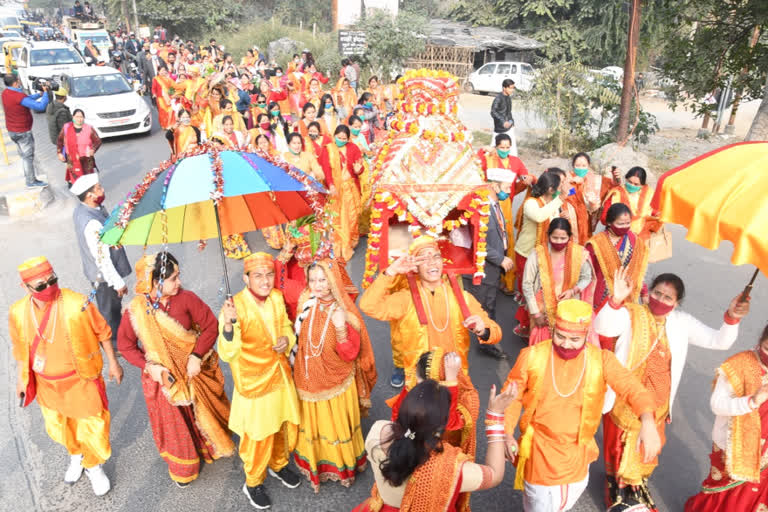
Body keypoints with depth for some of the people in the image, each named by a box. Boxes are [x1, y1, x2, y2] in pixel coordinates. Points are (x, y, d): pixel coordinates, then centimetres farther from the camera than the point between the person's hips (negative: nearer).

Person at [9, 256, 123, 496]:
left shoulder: (77, 304, -25)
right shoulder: (18, 312, -13)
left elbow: (102, 332, -11)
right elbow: (20, 348, 4)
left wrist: (113, 363, -4)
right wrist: (20, 379, 11)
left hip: (81, 379, -3)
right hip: (46, 384, 4)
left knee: (93, 427, 9)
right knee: (58, 428, 24)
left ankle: (93, 465, 37)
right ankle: (76, 454, 54)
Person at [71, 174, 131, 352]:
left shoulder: (81, 209, -4)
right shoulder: (92, 224, -35)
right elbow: (102, 259, -29)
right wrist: (118, 283, -21)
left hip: (94, 270, 9)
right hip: (104, 276, -9)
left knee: (113, 305, 29)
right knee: (110, 310, 13)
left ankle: (118, 329, 51)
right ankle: (114, 344, 33)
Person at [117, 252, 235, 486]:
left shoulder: (186, 298, -19)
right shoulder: (136, 310, -19)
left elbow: (211, 325, -13)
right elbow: (125, 344, -5)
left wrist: (196, 356, -22)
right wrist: (148, 366, -18)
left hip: (195, 371, 1)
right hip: (162, 377, 0)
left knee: (204, 415, 21)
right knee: (174, 425, 17)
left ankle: (210, 448, 53)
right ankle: (182, 469, 44)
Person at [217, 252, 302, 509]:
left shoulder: (277, 297, -7)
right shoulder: (235, 307, -24)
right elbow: (228, 354, -26)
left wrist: (287, 338, -11)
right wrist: (229, 324, -43)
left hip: (280, 375, 5)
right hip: (254, 382, -5)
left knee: (285, 425, 23)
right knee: (258, 436, 13)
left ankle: (279, 464, 52)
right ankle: (253, 483, 41)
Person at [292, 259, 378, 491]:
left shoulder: (345, 312, -20)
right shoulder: (305, 304, -9)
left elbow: (350, 354, -22)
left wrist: (341, 328, -35)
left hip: (336, 382, -3)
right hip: (309, 379, 3)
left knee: (337, 425, 17)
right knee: (313, 424, 20)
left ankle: (342, 465, 44)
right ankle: (316, 464, 45)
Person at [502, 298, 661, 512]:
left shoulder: (601, 360, -12)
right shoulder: (532, 356, -15)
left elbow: (631, 387, -22)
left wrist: (648, 422, -41)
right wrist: (507, 434, -12)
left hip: (577, 452, 2)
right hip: (540, 448, -2)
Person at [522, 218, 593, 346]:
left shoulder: (579, 253, -9)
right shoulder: (537, 254, -16)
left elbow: (586, 277, 6)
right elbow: (527, 285, -11)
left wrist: (573, 291, -14)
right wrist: (535, 313, -10)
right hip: (544, 311, -1)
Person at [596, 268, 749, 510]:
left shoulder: (682, 322, -4)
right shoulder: (631, 314, -19)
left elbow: (719, 341, -5)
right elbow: (602, 328, -37)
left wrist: (731, 318, -24)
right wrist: (616, 300, -54)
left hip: (656, 402, 4)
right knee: (620, 448, 16)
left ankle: (637, 488, 52)